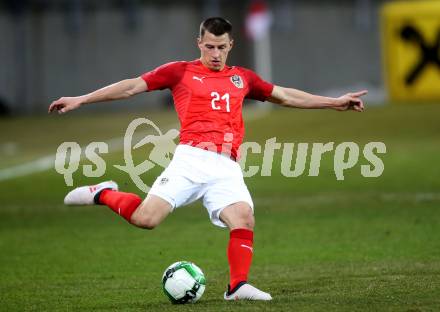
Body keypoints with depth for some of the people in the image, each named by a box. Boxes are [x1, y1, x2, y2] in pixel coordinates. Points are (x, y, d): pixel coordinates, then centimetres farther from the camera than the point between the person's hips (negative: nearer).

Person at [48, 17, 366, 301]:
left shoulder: (242, 78, 23)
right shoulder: (180, 72, 12)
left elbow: (286, 96, 29)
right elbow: (132, 86, 9)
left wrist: (335, 102, 26)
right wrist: (80, 100, 5)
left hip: (227, 168, 3)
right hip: (191, 159, -3)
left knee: (244, 219, -21)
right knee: (146, 218, -16)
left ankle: (238, 286, -13)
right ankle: (104, 194, 11)